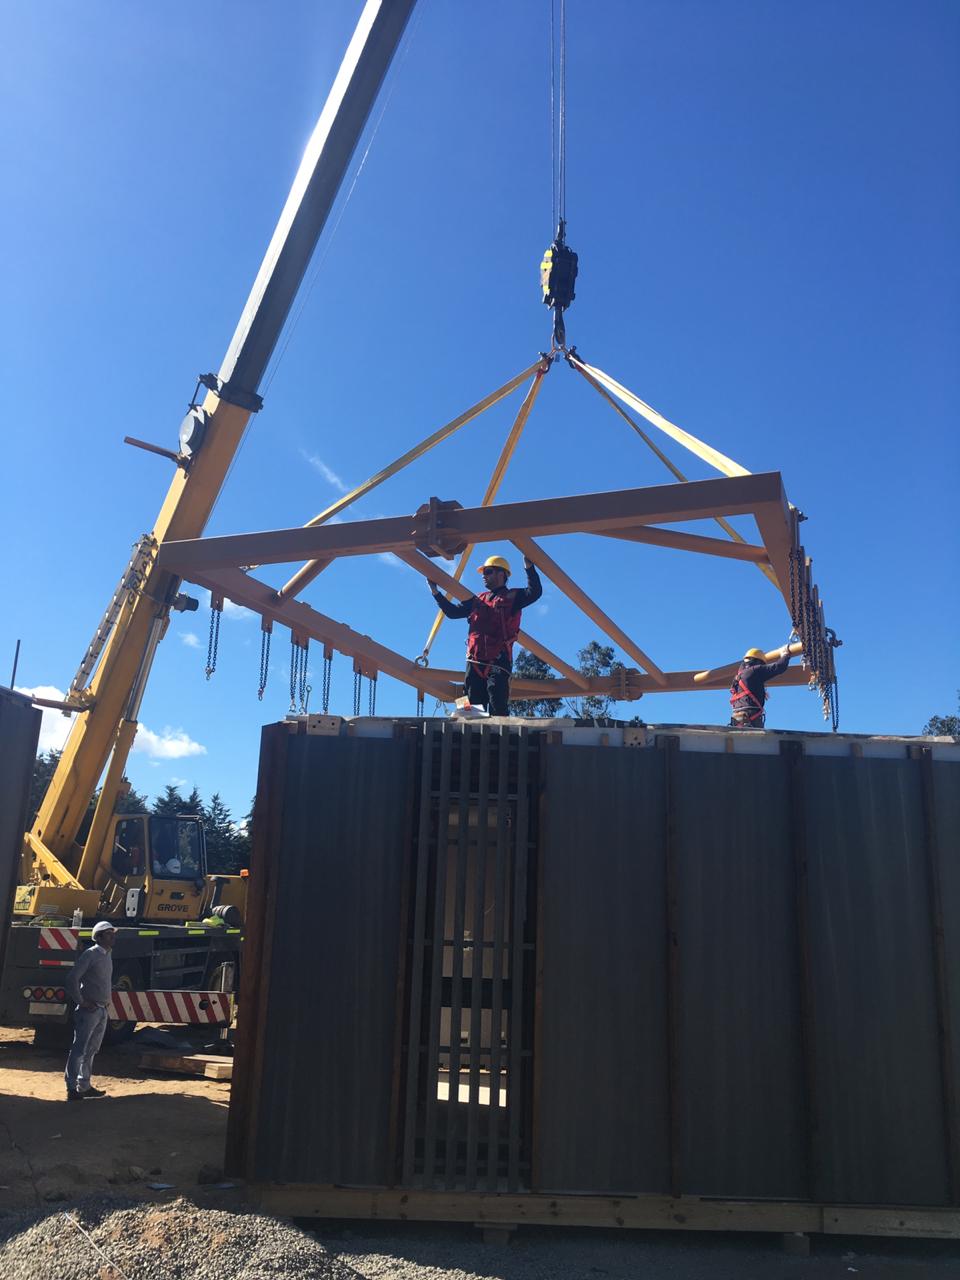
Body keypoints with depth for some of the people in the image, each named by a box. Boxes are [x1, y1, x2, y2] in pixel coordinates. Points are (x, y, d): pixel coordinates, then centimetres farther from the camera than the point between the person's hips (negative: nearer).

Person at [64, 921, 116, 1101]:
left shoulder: (108, 956, 13)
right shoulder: (90, 954, -13)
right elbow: (71, 979, -19)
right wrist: (81, 1002, -15)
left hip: (102, 1010, 8)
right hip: (89, 1010, -8)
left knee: (91, 1050, 14)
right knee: (79, 1050, -3)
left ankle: (84, 1086, 22)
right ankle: (71, 1089, 1)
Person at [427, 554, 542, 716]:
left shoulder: (512, 597, 3)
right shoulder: (478, 600, 22)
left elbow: (534, 592, -14)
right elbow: (453, 612, 28)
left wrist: (529, 567, -24)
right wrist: (436, 593, 23)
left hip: (498, 662, -6)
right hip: (475, 663, 6)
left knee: (497, 707, -13)